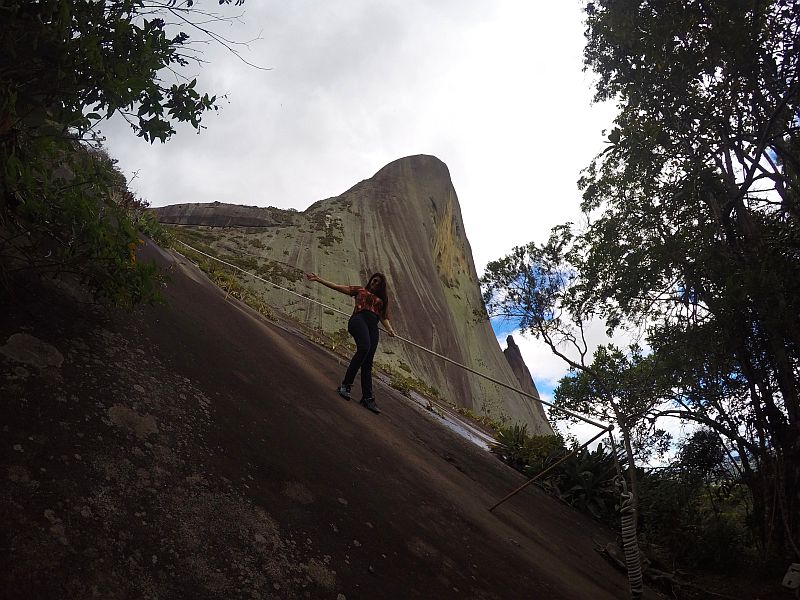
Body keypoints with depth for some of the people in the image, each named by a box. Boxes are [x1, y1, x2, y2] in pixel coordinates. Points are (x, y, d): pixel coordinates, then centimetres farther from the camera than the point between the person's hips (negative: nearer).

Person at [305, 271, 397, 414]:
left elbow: (384, 317, 20)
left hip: (373, 327, 4)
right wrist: (318, 279, 10)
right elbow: (337, 287, 18)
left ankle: (367, 398, -11)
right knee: (364, 347, -32)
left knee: (368, 362, -6)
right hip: (359, 319, -4)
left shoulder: (381, 300, 32)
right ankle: (346, 384, -31)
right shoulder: (360, 290, 24)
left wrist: (390, 329, -1)